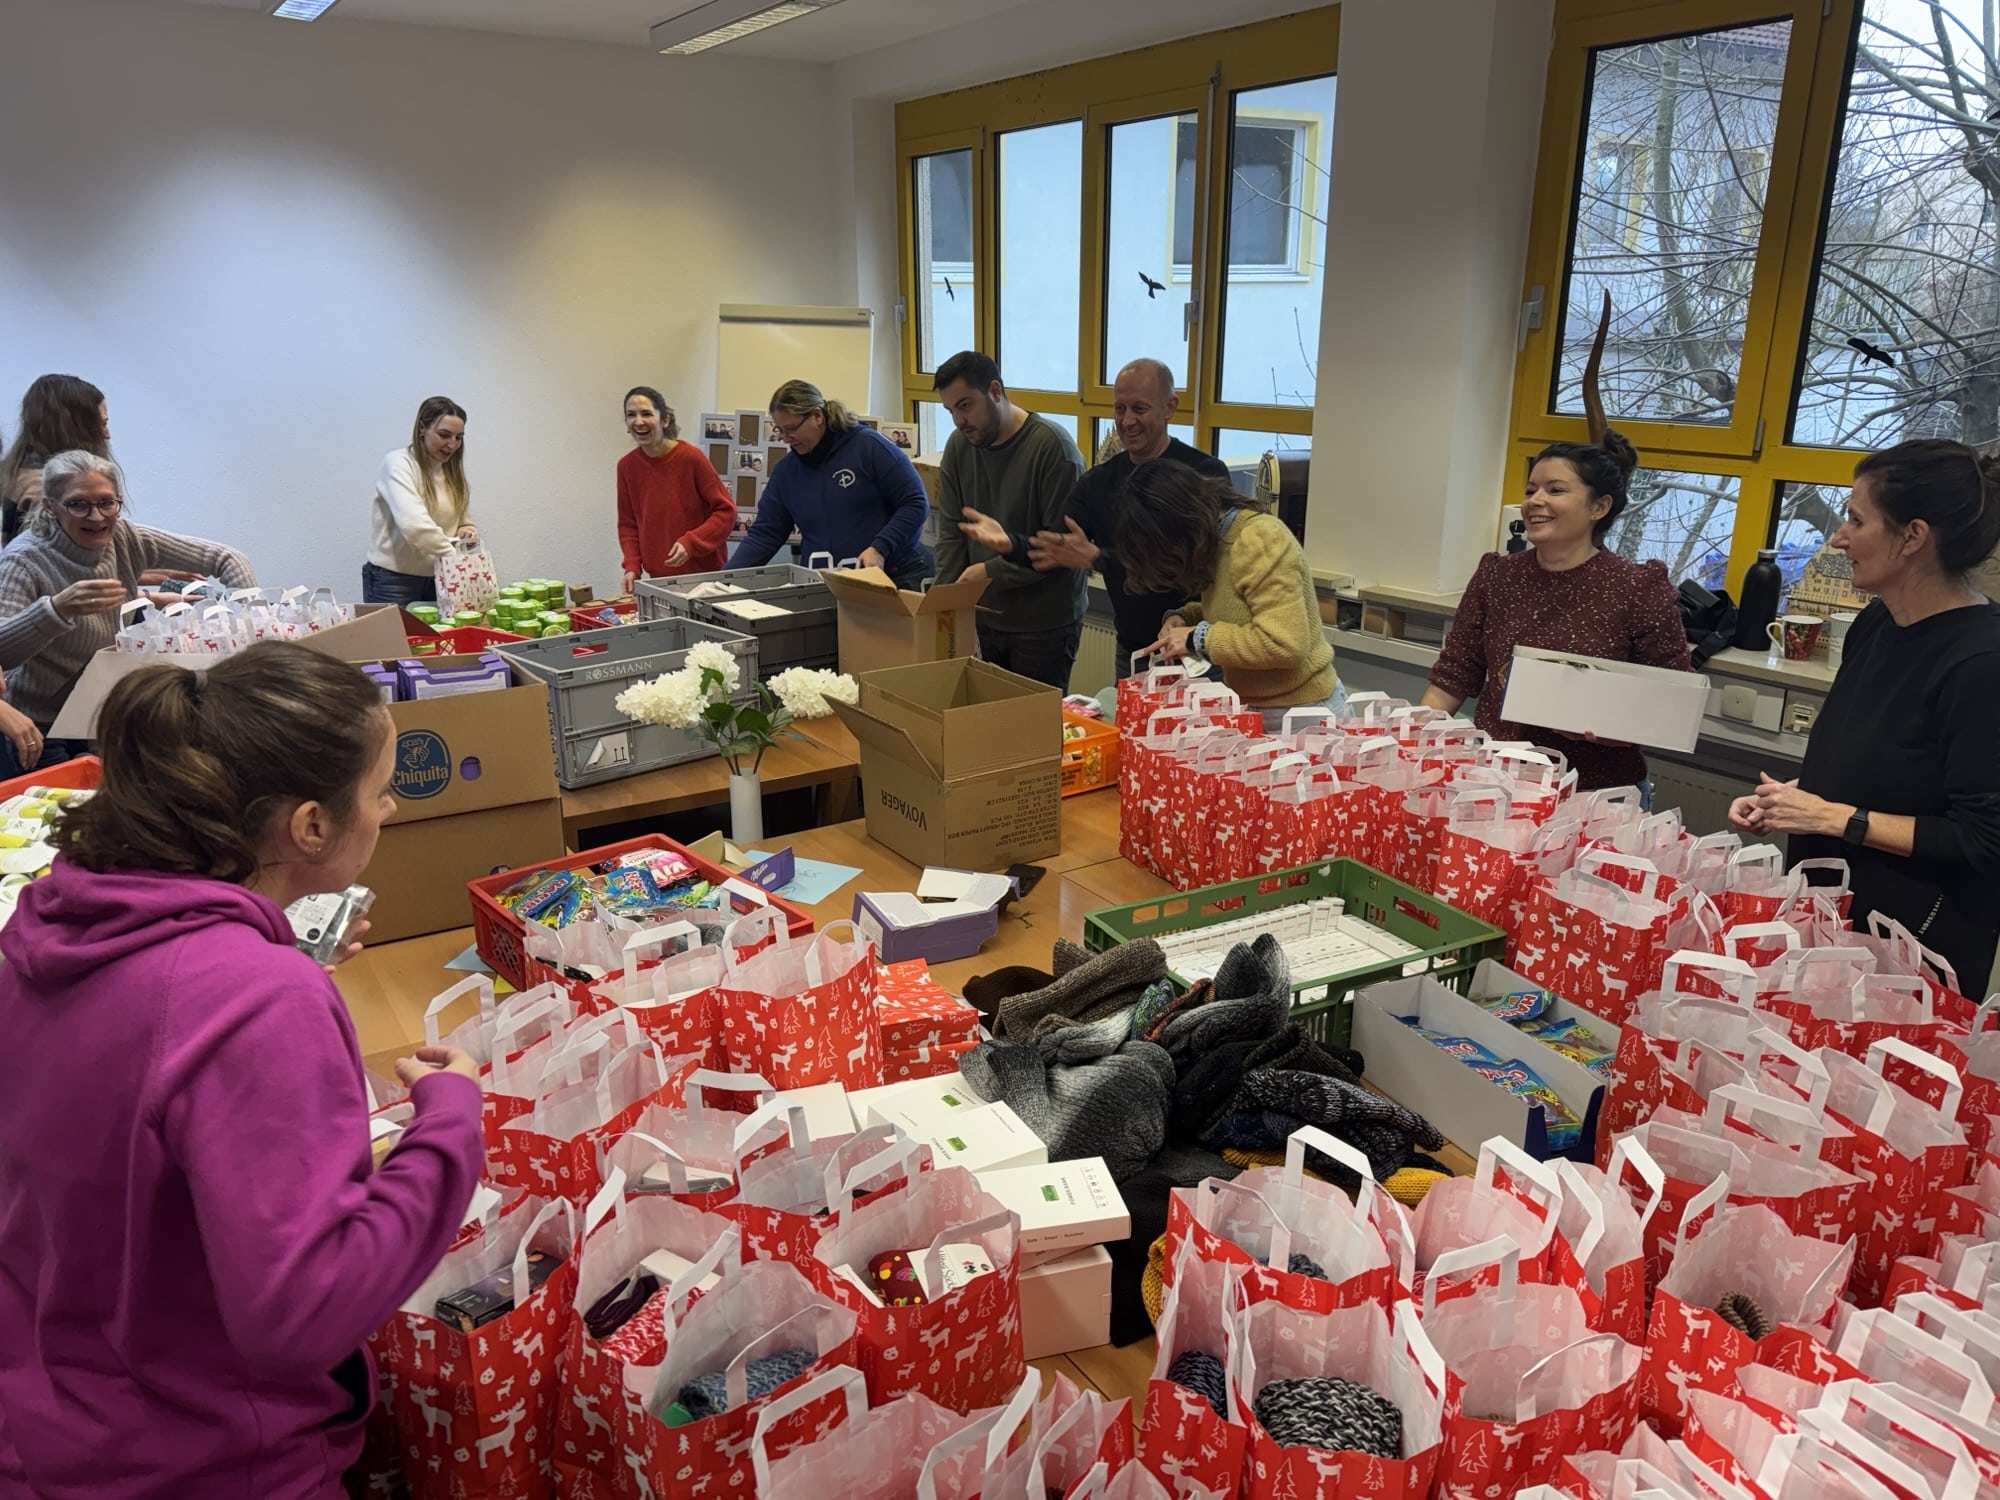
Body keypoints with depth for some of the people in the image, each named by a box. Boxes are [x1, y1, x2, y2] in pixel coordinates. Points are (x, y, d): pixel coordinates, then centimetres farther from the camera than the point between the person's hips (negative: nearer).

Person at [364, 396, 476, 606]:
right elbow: (414, 525, -24)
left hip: (437, 579, 6)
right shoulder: (398, 463, -10)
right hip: (394, 579, -6)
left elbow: (462, 521, 17)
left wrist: (467, 531, -5)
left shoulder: (453, 472, 11)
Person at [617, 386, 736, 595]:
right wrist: (632, 567, -6)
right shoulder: (627, 466, 0)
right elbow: (628, 524, 9)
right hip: (659, 578, 3)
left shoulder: (691, 457, -12)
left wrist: (690, 543, -20)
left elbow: (726, 511, -8)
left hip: (705, 574, -3)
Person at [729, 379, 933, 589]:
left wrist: (879, 548, -19)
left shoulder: (869, 446, -6)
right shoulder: (786, 469, 7)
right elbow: (764, 534, 8)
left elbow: (915, 503, -7)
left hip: (897, 577, -4)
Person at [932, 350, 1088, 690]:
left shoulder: (1053, 446, -14)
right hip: (984, 617, 5)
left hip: (1045, 624, -5)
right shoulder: (958, 446, 5)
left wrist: (994, 571, -17)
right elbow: (951, 532, 6)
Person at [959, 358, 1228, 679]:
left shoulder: (1205, 474, -12)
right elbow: (1055, 551, -3)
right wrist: (1010, 543, -24)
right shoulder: (1100, 481, 6)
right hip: (1131, 650, 5)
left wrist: (1097, 559, -32)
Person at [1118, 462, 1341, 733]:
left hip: (1299, 714, -8)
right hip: (1255, 710, 8)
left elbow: (1284, 644, -28)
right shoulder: (1219, 542, 6)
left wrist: (1198, 638, -21)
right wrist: (1184, 617, 4)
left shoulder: (1259, 540, -21)